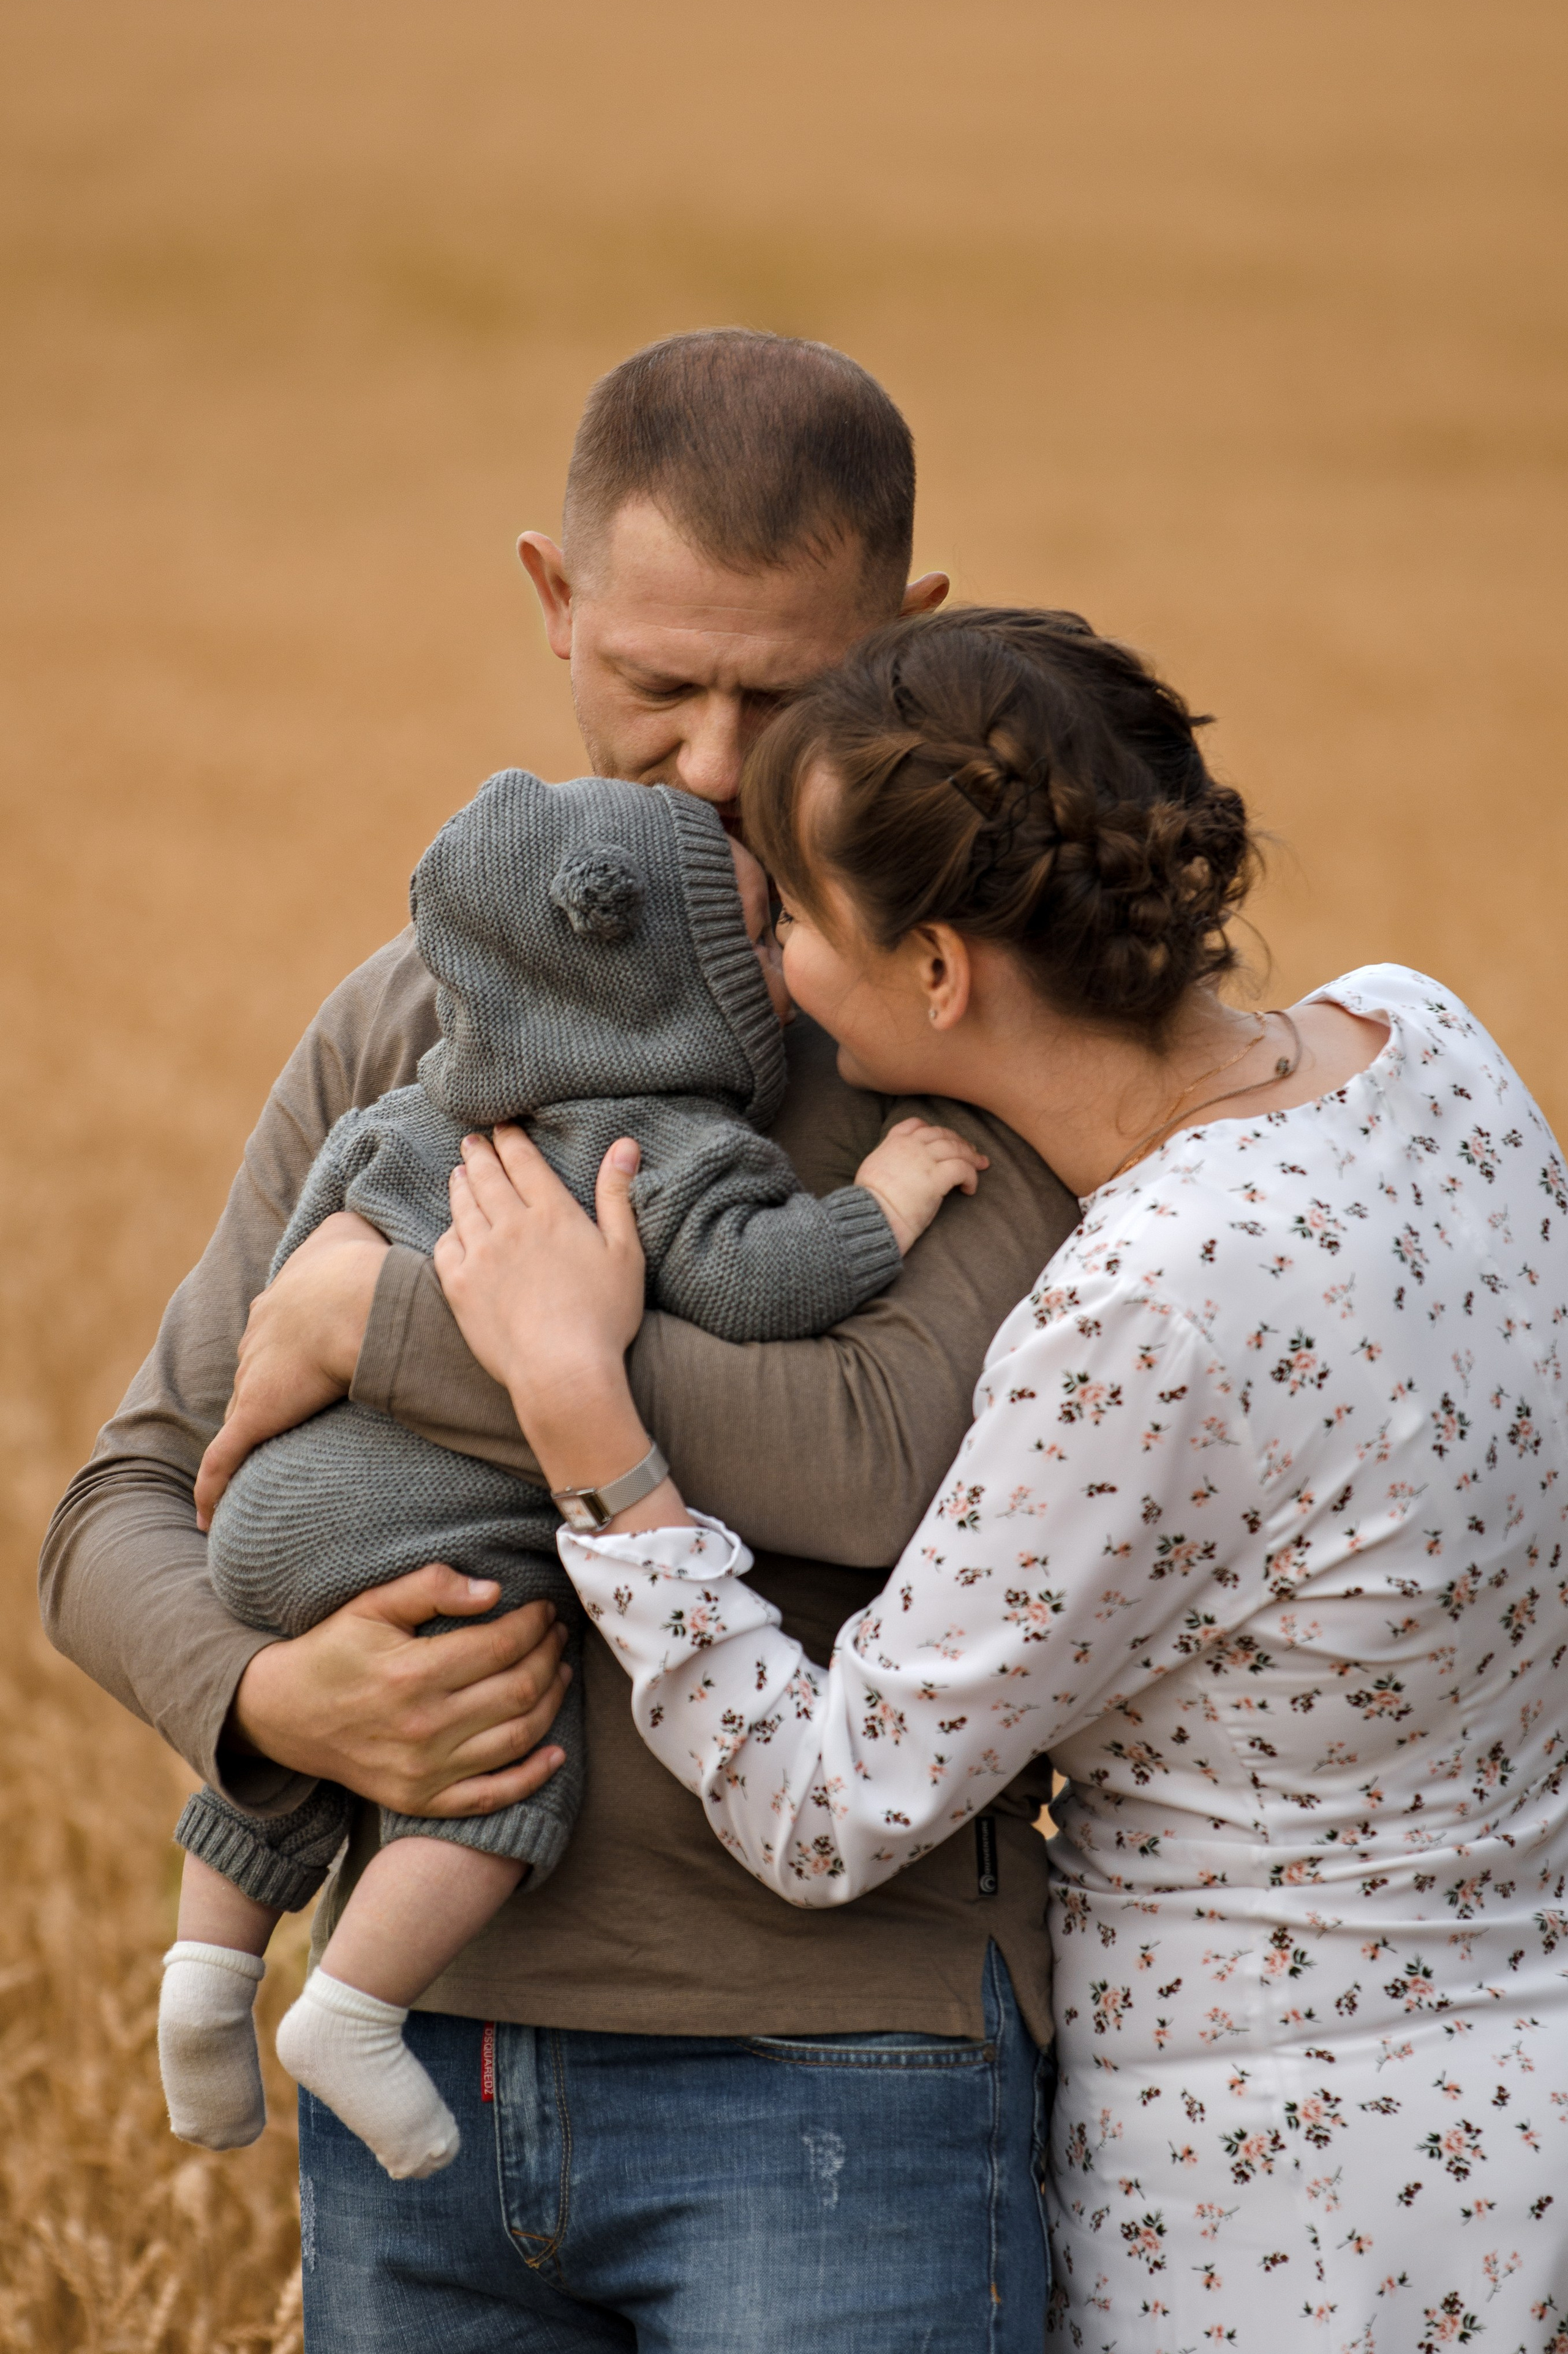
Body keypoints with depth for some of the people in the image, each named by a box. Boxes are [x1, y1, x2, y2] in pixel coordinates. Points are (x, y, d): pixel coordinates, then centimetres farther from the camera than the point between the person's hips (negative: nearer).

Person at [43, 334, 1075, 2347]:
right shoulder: (405, 1028, 10)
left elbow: (914, 1462, -24)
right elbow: (124, 1535, 9)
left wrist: (385, 1322, -16)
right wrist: (278, 1706, -16)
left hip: (835, 2082, -5)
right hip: (439, 2066, 5)